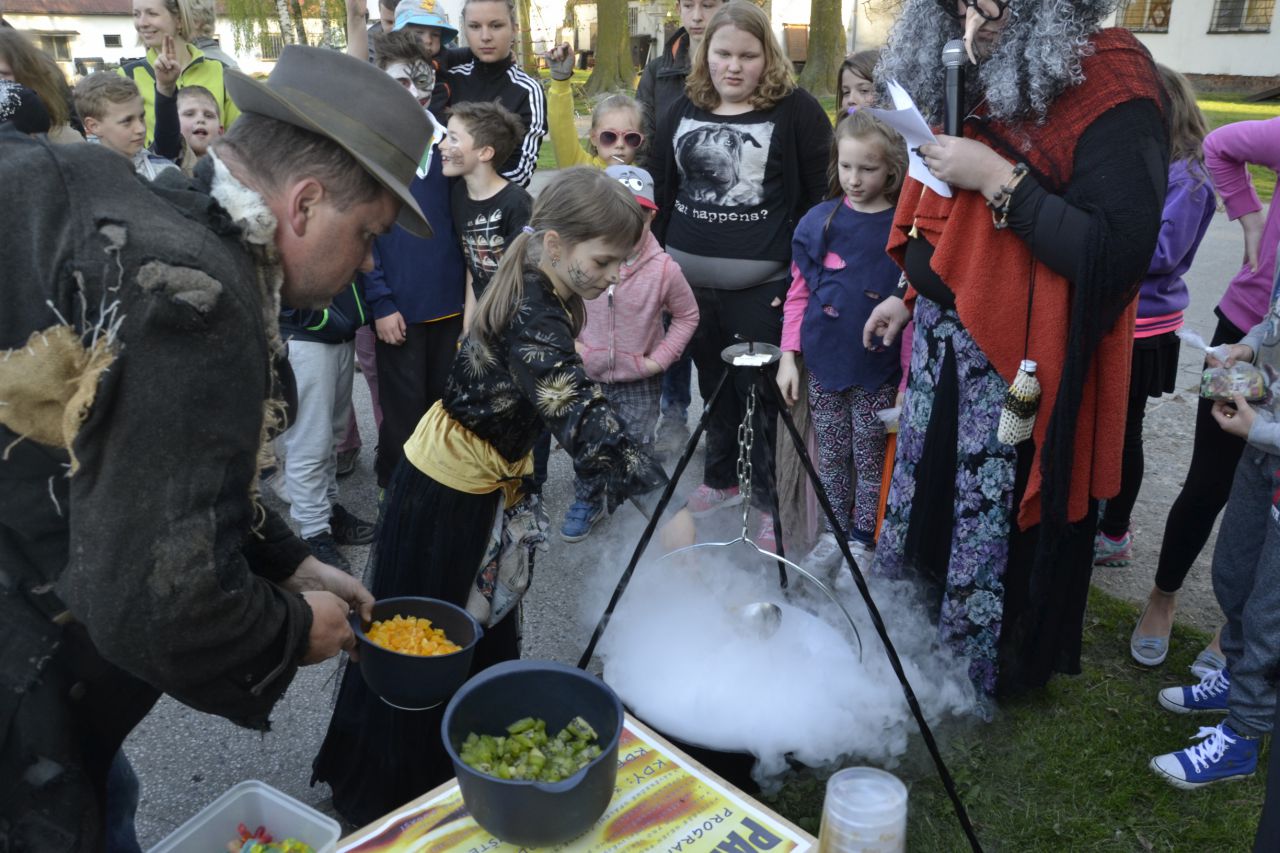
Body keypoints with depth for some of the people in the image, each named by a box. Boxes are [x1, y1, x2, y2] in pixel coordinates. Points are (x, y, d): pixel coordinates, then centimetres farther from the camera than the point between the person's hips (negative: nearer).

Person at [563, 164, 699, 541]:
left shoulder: (664, 268, -16)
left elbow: (687, 316, -1)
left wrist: (661, 357, -8)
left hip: (639, 381, -2)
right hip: (587, 375, 2)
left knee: (638, 448, 10)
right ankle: (587, 502, 37)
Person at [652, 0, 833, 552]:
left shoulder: (796, 110, -5)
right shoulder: (683, 110, 11)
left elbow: (823, 197, -7)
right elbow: (662, 192, 16)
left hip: (762, 287, -5)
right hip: (691, 281, 5)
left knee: (764, 393, -1)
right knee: (712, 386, 16)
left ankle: (773, 501, 14)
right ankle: (721, 477, 34)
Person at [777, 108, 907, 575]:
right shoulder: (819, 222, -1)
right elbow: (799, 292, 5)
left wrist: (908, 380, -9)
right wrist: (788, 356, 0)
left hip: (878, 373, -3)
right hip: (823, 366, 3)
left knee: (870, 459, 10)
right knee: (831, 457, 15)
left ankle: (862, 541, 26)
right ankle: (832, 533, 30)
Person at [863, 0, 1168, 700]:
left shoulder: (1112, 90, -15)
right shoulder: (982, 85, 9)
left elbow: (1119, 254, -23)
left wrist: (998, 179, -24)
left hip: (1020, 365, -8)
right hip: (941, 338, 8)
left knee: (995, 525, 4)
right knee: (922, 497, 17)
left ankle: (986, 674, 28)